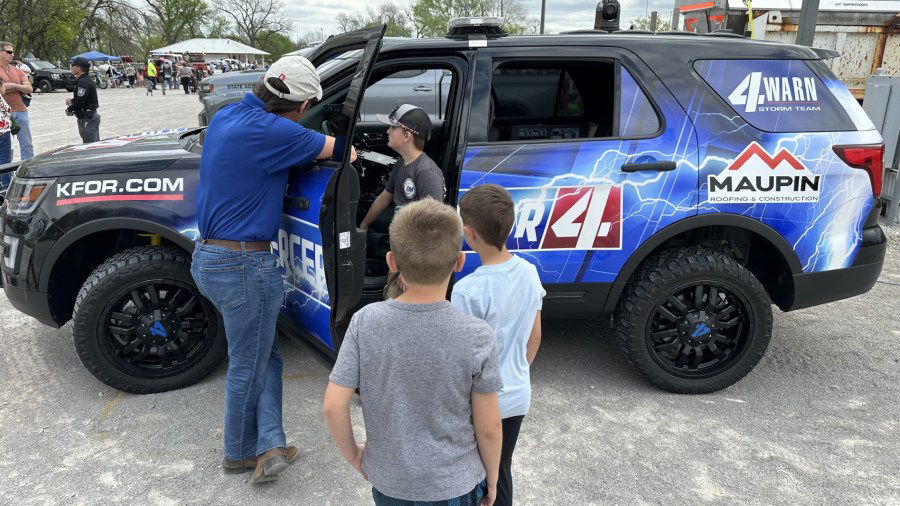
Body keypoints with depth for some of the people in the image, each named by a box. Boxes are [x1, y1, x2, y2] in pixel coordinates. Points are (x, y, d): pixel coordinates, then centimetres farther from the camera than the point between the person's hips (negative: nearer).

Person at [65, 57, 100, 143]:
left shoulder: (83, 82, -17)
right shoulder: (87, 79, 14)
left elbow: (80, 102, -21)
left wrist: (69, 109, -5)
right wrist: (72, 100, 8)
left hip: (87, 120, -11)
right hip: (92, 117, 11)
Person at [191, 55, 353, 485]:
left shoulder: (225, 116, 7)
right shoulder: (273, 132, -20)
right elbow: (341, 150, -8)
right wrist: (350, 151, 14)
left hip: (208, 257, 9)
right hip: (245, 266, -9)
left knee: (264, 355, 16)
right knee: (249, 367, 10)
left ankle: (270, 446, 13)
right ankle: (240, 453, 29)